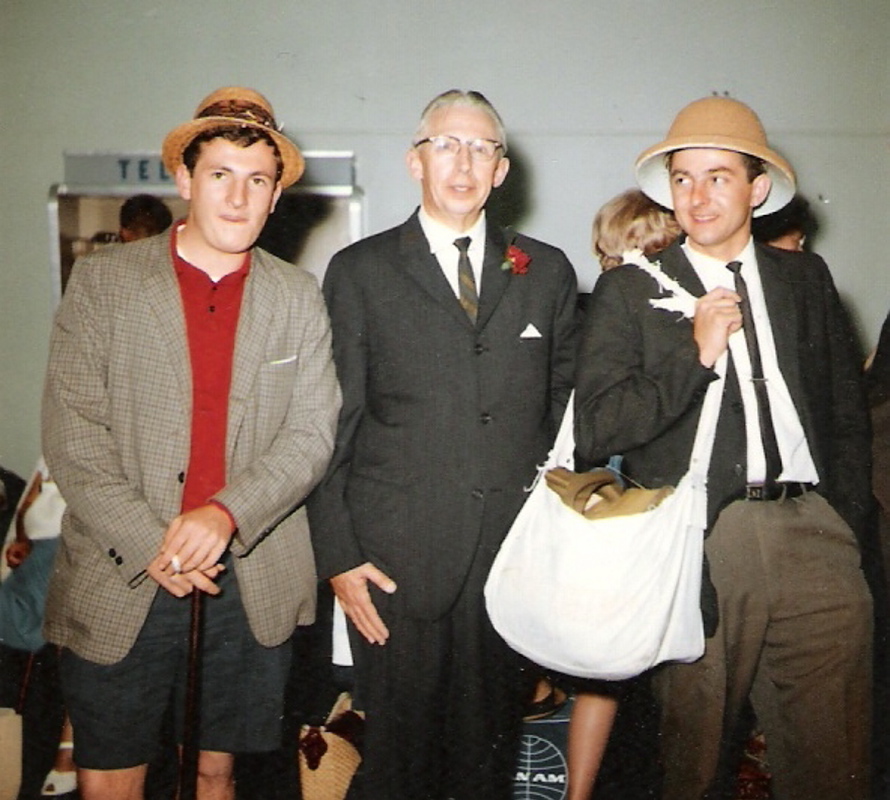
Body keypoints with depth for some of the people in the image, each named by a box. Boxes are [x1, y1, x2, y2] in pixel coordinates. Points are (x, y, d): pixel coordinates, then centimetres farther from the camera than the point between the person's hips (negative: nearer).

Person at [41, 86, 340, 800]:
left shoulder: (300, 299, 6)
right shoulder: (103, 281, 1)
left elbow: (313, 433, -1)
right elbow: (71, 431, -6)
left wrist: (227, 513, -17)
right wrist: (149, 545, -14)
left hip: (254, 583, 2)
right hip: (120, 581, -1)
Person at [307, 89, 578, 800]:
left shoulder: (547, 272, 10)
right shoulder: (360, 272, 4)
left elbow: (567, 405, 13)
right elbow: (330, 423, 1)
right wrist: (338, 554, -5)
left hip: (515, 554, 2)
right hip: (398, 556, -2)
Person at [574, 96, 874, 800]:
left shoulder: (806, 278, 14)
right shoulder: (629, 291, 3)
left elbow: (848, 415, 17)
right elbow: (595, 432, -6)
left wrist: (848, 529, 9)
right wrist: (698, 352, -12)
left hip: (814, 537, 3)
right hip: (701, 546, -2)